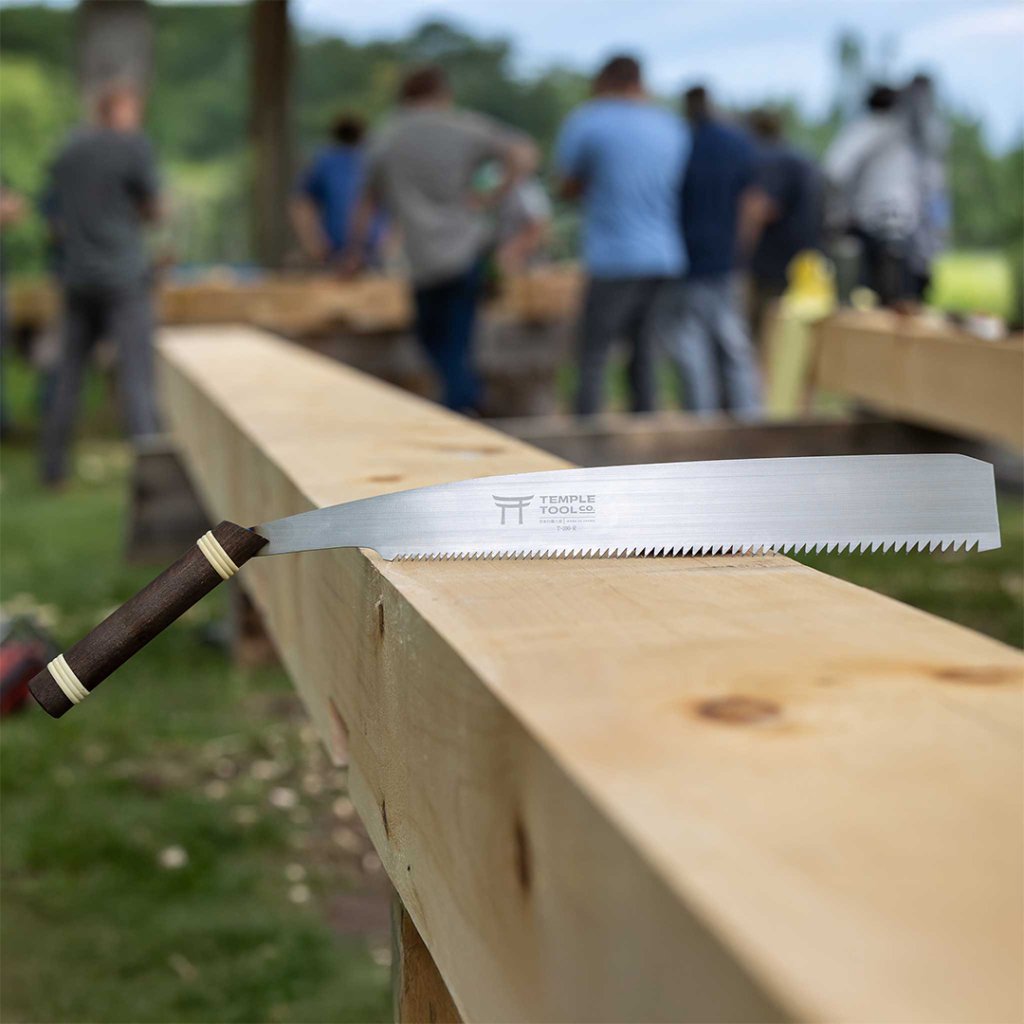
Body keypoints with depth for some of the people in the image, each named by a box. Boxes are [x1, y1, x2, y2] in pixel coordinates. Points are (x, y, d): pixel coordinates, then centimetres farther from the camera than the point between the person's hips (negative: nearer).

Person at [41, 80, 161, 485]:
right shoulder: (134, 145, -8)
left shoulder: (68, 148, 9)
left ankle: (53, 464, 18)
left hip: (77, 275, 6)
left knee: (69, 371, 13)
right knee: (136, 374, -6)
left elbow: (54, 214, 16)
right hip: (124, 274, -6)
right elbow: (152, 210, -1)